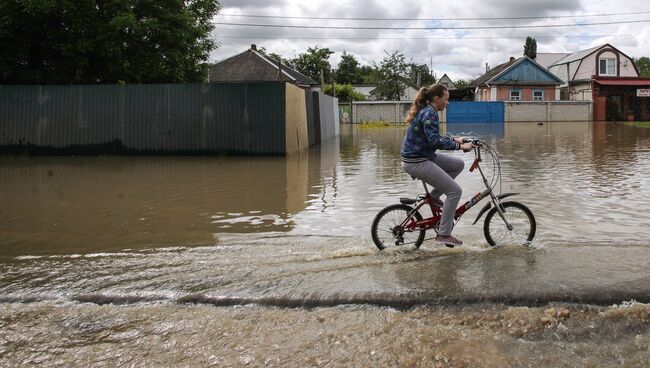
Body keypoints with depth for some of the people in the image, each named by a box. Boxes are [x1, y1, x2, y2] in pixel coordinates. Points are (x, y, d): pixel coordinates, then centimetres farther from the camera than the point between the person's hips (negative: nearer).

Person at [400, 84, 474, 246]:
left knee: (458, 164, 15)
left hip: (424, 156, 10)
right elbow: (435, 141, -25)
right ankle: (444, 234, -4)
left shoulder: (425, 111, 14)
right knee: (455, 191, -9)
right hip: (417, 162, -10)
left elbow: (434, 137, 23)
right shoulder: (429, 113, -16)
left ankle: (434, 195, 16)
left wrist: (455, 139, 16)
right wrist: (459, 146, -24)